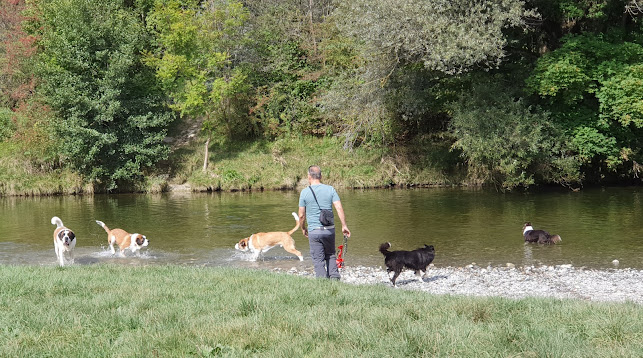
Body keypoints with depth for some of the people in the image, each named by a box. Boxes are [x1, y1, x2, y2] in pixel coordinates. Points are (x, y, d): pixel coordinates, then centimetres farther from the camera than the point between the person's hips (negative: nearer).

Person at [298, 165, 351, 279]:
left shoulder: (305, 192, -4)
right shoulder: (330, 189, 1)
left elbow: (301, 215, 0)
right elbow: (339, 208, -6)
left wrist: (303, 229, 16)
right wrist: (344, 226, -1)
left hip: (314, 231, -2)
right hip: (329, 229, 3)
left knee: (318, 260, 3)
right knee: (330, 255, 20)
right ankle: (335, 277, 8)